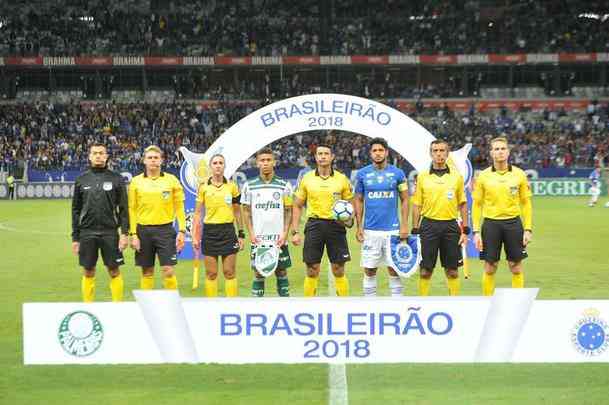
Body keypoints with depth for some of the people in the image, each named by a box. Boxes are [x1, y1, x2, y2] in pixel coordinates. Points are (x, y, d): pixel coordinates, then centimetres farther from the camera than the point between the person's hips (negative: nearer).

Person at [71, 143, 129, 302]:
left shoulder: (116, 178, 3)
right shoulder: (81, 180, 7)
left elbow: (123, 208, 1)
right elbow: (75, 210, 9)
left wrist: (125, 232, -8)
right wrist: (75, 237, 5)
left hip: (110, 232, -1)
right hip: (87, 233, 1)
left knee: (114, 272, 1)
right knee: (88, 273, 6)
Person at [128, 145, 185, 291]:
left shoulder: (171, 180, 3)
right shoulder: (136, 181, 4)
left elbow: (179, 207, 4)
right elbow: (132, 210, 4)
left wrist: (181, 231, -3)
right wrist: (133, 234, -3)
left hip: (165, 229, -1)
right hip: (143, 231, 1)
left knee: (168, 270, -6)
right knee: (147, 272, 6)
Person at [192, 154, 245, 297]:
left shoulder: (232, 186, 5)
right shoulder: (203, 187, 3)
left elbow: (237, 212, 11)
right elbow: (197, 213, 6)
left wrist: (241, 234, 7)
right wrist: (195, 236, 0)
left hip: (228, 231, 0)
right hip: (209, 231, 0)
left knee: (230, 272, 0)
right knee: (211, 273, 3)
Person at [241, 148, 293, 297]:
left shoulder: (284, 185, 3)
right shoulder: (249, 185, 3)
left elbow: (288, 212, 5)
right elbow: (246, 211, 7)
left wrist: (285, 233, -5)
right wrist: (251, 233, -4)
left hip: (279, 239, 0)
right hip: (258, 240, 0)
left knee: (281, 272, 5)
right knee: (259, 274, 3)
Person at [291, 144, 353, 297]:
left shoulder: (342, 179, 4)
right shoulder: (307, 178, 5)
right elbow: (297, 206, 9)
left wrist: (349, 219, -10)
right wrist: (295, 232, 2)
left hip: (336, 225, 0)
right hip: (314, 225, 0)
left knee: (339, 271, 1)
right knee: (312, 272, 1)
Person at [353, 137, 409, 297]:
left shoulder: (397, 173, 2)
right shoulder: (363, 174, 4)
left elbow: (404, 200, 5)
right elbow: (358, 201, 9)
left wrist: (404, 225, -4)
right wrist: (359, 227, 2)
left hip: (392, 229, -1)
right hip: (370, 230, 1)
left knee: (394, 269, 1)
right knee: (370, 270, 4)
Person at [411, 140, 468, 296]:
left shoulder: (457, 176, 6)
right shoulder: (422, 177, 4)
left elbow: (463, 204, 9)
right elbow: (416, 205, 6)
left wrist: (465, 230, 3)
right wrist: (415, 230, -1)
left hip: (450, 226, 1)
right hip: (429, 224, -1)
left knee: (452, 271, 4)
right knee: (425, 270, 1)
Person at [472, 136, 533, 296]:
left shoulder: (519, 174, 3)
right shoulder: (483, 176, 2)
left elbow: (526, 203, 6)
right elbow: (477, 205, 4)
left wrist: (528, 229, -1)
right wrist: (476, 231, -2)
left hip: (513, 223, 0)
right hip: (491, 224, 0)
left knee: (516, 267, 3)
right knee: (490, 268, 2)